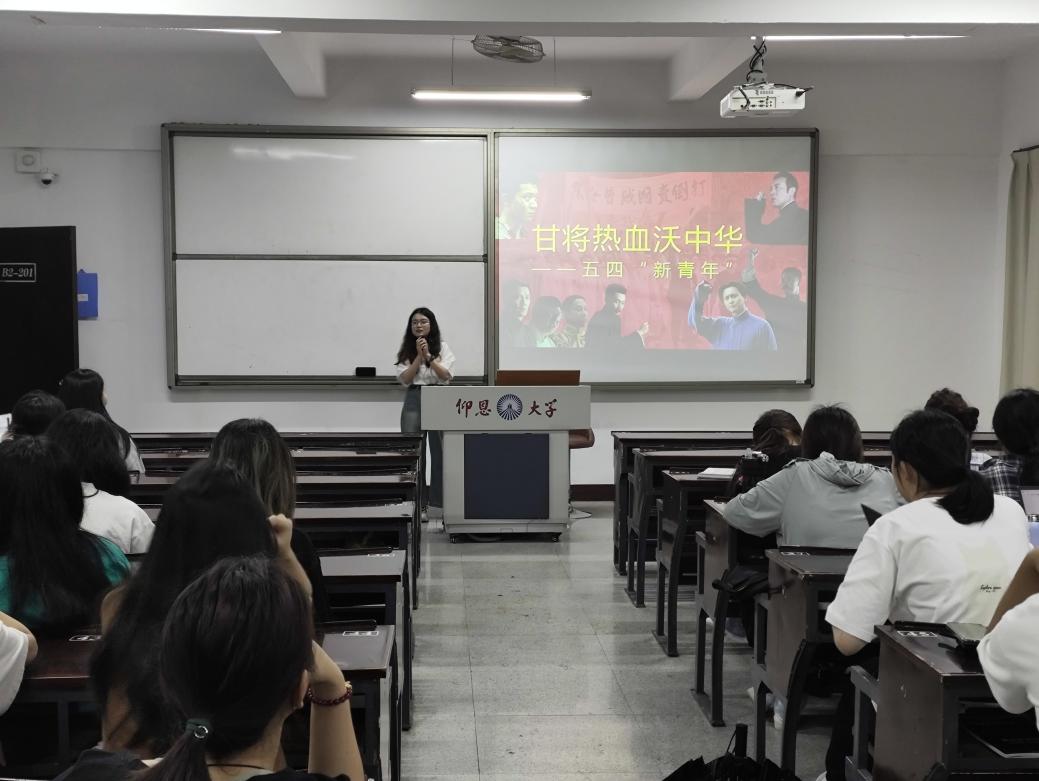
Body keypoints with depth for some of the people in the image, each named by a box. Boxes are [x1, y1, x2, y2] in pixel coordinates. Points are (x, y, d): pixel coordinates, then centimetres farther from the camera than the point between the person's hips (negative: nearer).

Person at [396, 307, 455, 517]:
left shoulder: (442, 347, 5)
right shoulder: (406, 350, 7)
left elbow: (446, 376, -6)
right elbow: (404, 379, -3)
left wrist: (429, 356, -15)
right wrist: (419, 356, -11)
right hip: (413, 400, 1)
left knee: (439, 451, 1)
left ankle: (439, 502, 7)